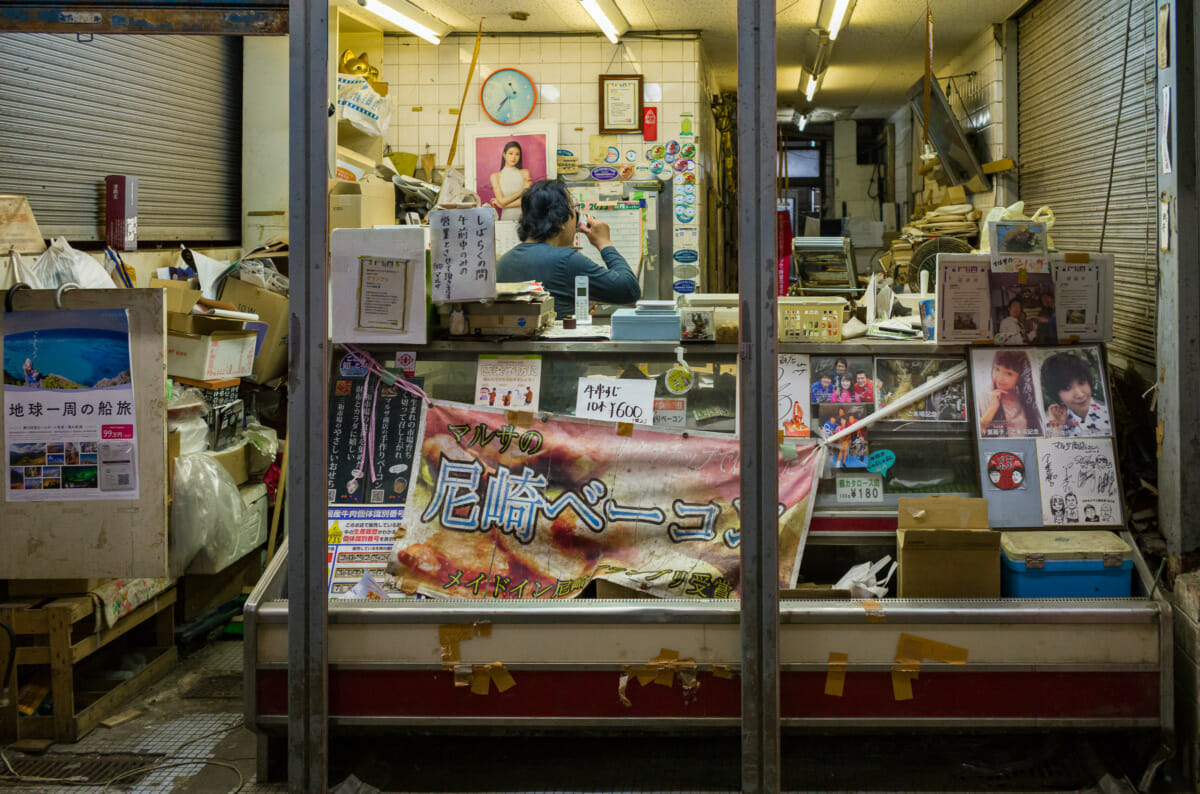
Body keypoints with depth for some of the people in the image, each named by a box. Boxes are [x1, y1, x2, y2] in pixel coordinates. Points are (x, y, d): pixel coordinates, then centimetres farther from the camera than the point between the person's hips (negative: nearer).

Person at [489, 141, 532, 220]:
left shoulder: (524, 173, 6)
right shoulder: (495, 176, 7)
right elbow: (502, 201, -3)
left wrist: (502, 203, -3)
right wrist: (522, 189, -2)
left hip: (524, 217, 0)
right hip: (506, 218, 0)